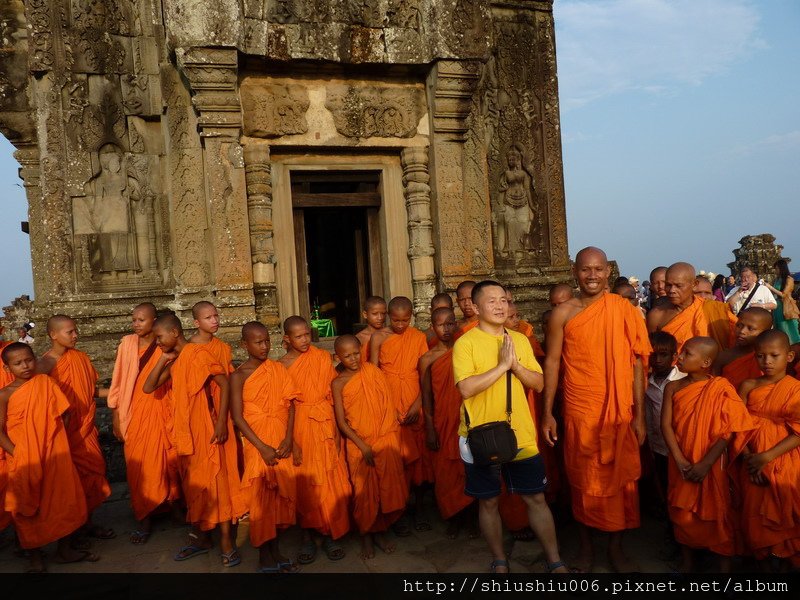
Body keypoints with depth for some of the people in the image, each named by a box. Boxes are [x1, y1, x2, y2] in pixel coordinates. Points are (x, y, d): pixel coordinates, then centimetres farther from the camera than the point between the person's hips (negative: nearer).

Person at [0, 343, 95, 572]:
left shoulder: (45, 382, 1)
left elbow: (63, 413, 4)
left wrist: (51, 438, -5)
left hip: (54, 455, 2)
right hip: (24, 460, -2)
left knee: (64, 500, 8)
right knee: (28, 506, 7)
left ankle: (64, 549, 26)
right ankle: (35, 556, 25)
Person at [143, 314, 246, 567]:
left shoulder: (198, 353, -13)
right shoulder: (173, 361, 11)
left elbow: (224, 383, -18)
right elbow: (148, 388, 7)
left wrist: (221, 421, -22)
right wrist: (163, 360, -3)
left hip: (206, 430, -8)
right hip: (185, 432, 8)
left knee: (215, 482, -2)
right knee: (194, 485, 15)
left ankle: (227, 542, 6)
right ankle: (201, 538, 27)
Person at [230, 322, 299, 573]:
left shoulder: (278, 369, 4)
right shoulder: (239, 376, -6)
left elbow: (289, 404, 2)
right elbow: (237, 416, -9)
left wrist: (288, 438, -9)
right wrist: (262, 447, -15)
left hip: (282, 441, 4)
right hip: (257, 442, -3)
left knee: (280, 495, 9)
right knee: (261, 498, 2)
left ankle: (276, 551, 23)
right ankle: (265, 558, 15)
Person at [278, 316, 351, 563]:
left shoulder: (322, 357, 0)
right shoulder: (281, 366, -1)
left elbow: (332, 393, 0)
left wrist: (336, 428, -4)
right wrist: (290, 439, -5)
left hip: (325, 424, 0)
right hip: (298, 426, 0)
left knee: (329, 480, 4)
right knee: (304, 481, 5)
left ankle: (329, 534, 17)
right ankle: (307, 536, 18)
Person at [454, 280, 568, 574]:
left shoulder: (520, 340, 7)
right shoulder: (465, 343, -9)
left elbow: (538, 383, 4)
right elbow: (466, 388, -21)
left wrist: (515, 364, -13)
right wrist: (502, 365, -19)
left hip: (521, 436, 3)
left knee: (536, 498, 11)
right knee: (488, 502, 11)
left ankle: (555, 562, 24)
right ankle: (499, 561, 29)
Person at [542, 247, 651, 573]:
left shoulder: (625, 310, -1)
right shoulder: (563, 313, -3)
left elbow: (637, 362, 0)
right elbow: (552, 362, -1)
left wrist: (639, 414, -2)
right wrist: (547, 413, -3)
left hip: (620, 411, 1)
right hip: (579, 411, -1)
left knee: (620, 479, 10)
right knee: (583, 480, 11)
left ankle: (616, 545, 29)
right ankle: (585, 545, 29)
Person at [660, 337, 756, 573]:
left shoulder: (721, 388, -12)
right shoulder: (673, 387, -2)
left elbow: (729, 431, -13)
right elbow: (666, 425, -5)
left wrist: (705, 464, -16)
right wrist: (680, 461, -14)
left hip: (712, 466, -3)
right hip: (682, 466, 3)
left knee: (717, 514, 6)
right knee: (683, 513, 14)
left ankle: (725, 565, 24)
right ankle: (687, 562, 33)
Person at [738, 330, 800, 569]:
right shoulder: (749, 386, 1)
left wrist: (766, 457, -17)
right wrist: (748, 457, -10)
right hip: (754, 464, 3)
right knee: (756, 516, 11)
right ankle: (761, 559, 30)